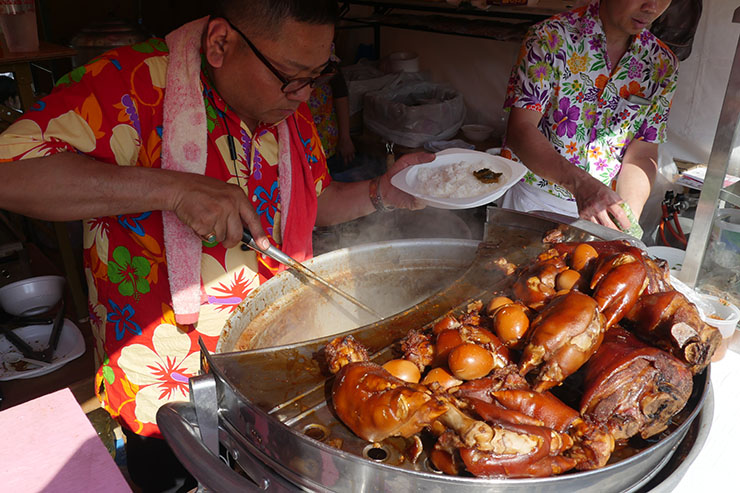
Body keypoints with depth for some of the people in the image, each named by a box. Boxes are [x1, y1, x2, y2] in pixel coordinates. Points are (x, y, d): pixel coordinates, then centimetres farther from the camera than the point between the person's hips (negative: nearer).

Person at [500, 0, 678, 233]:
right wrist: (580, 183, -33)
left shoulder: (664, 65, 3)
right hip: (533, 200, -4)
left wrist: (628, 218, -20)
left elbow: (642, 154, -1)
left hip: (605, 206, 4)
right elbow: (520, 129, -19)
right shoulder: (550, 37, -10)